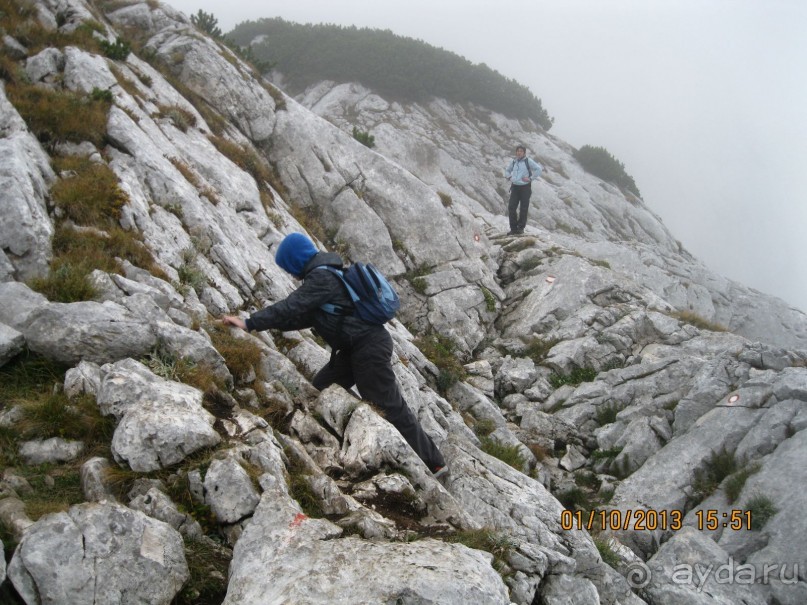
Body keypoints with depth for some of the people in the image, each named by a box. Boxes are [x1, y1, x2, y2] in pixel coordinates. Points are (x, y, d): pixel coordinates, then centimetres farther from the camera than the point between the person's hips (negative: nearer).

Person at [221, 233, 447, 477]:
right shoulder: (325, 273, 17)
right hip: (357, 347, 10)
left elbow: (291, 307, -22)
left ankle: (433, 464, 4)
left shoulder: (322, 277, -14)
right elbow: (306, 316, 20)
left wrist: (250, 323, -21)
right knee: (320, 389, 14)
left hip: (369, 348, -10)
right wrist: (262, 322, 17)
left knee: (390, 408, -5)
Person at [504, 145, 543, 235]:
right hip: (515, 187, 4)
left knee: (523, 208, 1)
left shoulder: (528, 161, -4)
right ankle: (513, 228, 5)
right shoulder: (513, 161, 9)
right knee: (511, 207, -4)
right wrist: (509, 177, 8)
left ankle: (521, 228, 13)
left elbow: (539, 169, -8)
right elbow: (507, 170, 27)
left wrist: (531, 178, -11)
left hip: (525, 187, -4)